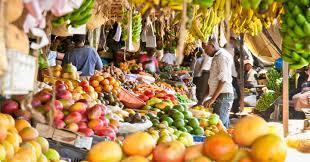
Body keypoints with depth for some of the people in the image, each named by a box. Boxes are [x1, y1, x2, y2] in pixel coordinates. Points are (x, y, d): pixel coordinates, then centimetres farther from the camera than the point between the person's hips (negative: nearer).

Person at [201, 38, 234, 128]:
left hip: (223, 96, -10)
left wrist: (213, 99, -18)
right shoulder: (216, 57, 22)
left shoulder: (222, 56, -8)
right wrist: (202, 100, 18)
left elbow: (223, 80, -16)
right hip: (220, 97, 10)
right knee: (224, 126, 9)